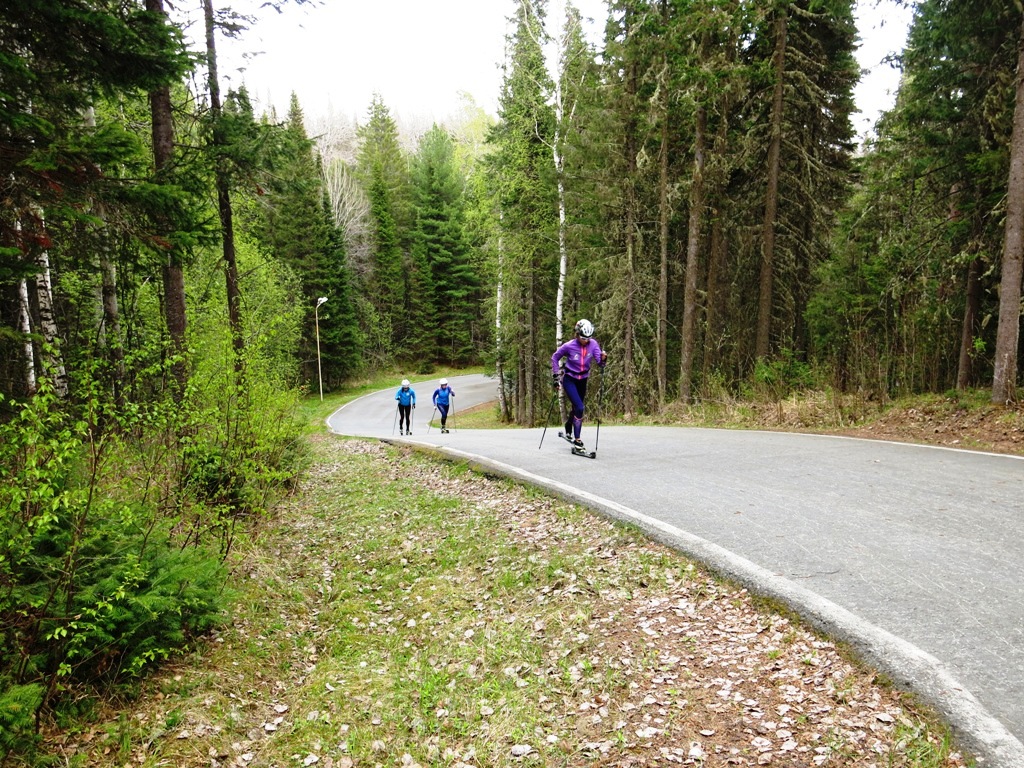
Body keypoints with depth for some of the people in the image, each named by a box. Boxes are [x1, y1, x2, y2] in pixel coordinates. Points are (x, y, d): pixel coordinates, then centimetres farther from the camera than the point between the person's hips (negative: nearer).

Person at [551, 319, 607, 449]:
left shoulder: (593, 344, -13)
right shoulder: (569, 346, -20)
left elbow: (599, 361, -20)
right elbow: (555, 358, -5)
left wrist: (603, 358, -43)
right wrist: (556, 377, -6)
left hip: (583, 381, 4)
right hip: (569, 380, -4)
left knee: (577, 408, 18)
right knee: (580, 408, -19)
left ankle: (568, 431, 46)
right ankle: (576, 440, -10)